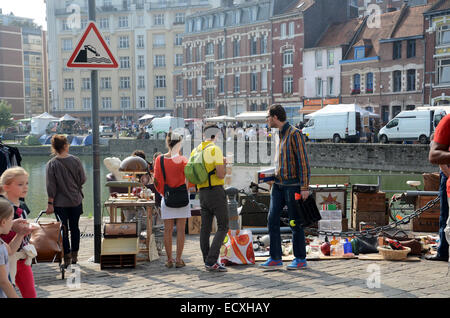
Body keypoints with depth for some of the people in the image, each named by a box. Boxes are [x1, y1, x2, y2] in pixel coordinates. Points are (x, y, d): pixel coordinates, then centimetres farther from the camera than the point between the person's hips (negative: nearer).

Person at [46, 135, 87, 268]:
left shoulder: (51, 164, -10)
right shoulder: (76, 160, -7)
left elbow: (51, 186, -11)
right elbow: (83, 180, -2)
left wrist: (50, 203, -6)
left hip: (60, 203, -1)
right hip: (76, 201, 1)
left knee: (63, 230, 7)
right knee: (75, 228, 14)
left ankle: (67, 258, 8)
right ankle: (74, 256, 21)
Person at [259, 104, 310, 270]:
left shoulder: (295, 134, -11)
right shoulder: (280, 135, 15)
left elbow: (303, 161, -15)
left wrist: (305, 187, -18)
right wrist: (271, 176, 13)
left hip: (292, 185, -8)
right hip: (278, 185, 8)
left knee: (295, 222, 0)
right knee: (272, 219, 2)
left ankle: (300, 259, 11)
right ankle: (275, 258, 8)